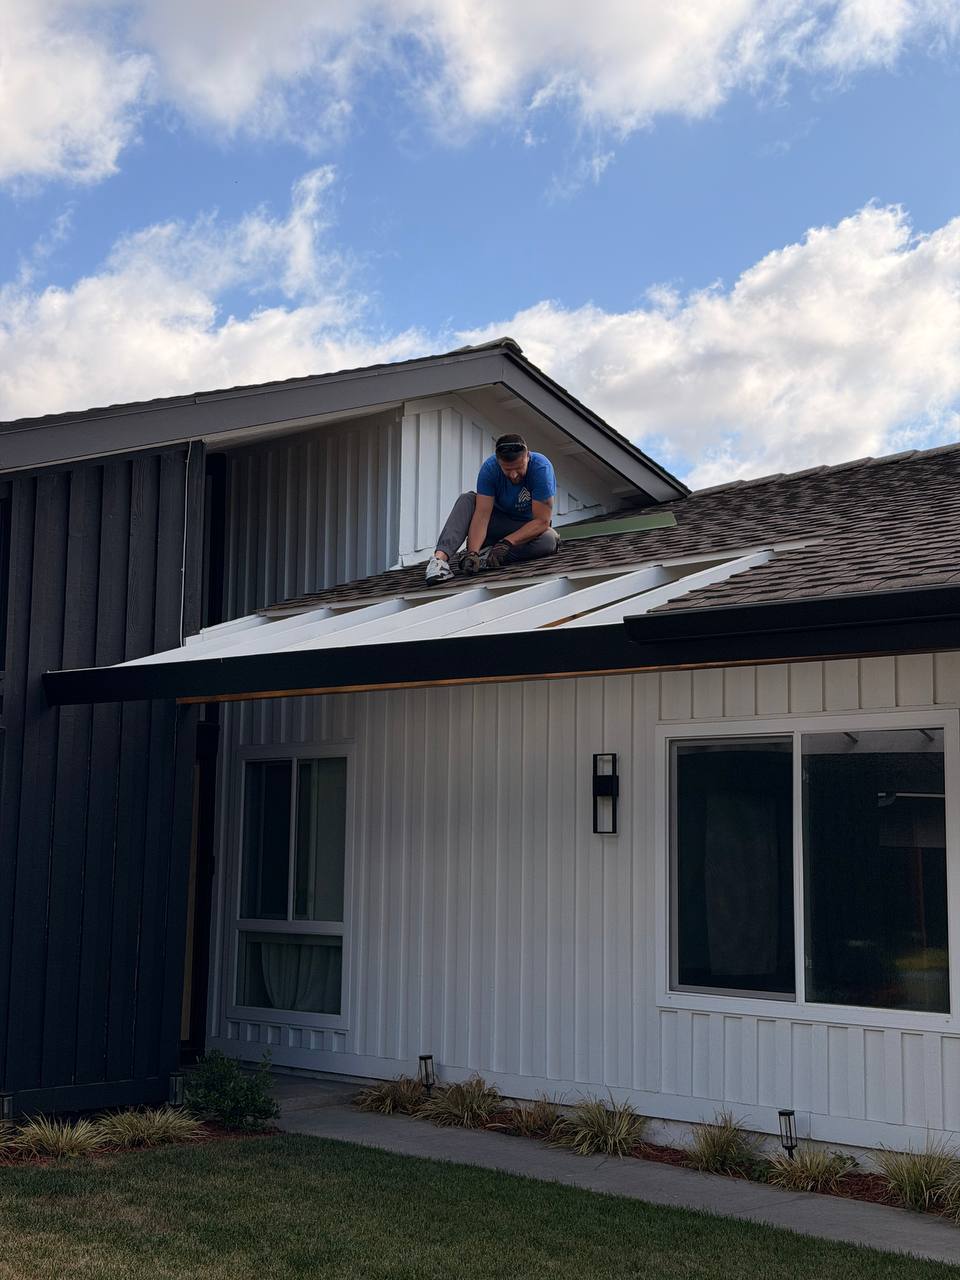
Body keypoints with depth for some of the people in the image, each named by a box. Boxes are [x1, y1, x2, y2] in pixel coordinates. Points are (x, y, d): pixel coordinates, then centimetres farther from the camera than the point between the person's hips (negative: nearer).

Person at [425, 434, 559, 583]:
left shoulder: (542, 468, -27)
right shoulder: (490, 468, -21)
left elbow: (542, 521, -28)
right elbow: (482, 515, -28)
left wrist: (507, 542, -37)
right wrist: (473, 552, -42)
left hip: (530, 528, -2)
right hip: (499, 522, 2)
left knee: (549, 539, -36)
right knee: (467, 500, -23)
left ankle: (487, 556, -30)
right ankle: (440, 556, -40)